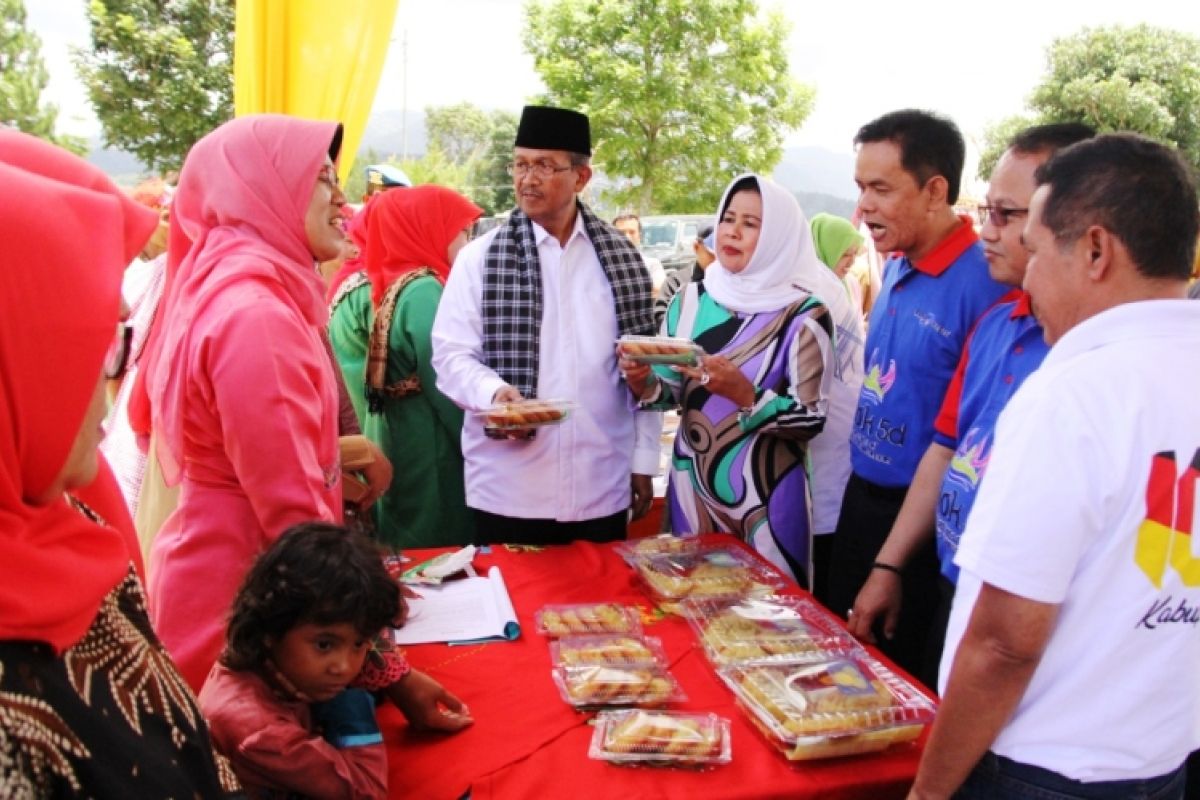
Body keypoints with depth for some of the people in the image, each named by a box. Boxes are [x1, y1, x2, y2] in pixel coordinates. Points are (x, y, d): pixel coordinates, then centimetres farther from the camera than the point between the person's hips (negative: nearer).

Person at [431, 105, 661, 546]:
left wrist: (644, 460, 7)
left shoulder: (622, 259, 7)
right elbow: (451, 355, -2)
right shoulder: (479, 258, 0)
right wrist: (494, 391, -23)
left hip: (602, 488, 2)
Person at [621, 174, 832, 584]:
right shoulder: (691, 300, 1)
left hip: (767, 494, -4)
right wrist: (643, 384, -13)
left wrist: (745, 395, -27)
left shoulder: (804, 314, -10)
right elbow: (673, 390, 8)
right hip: (693, 484, 4)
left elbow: (811, 418, -13)